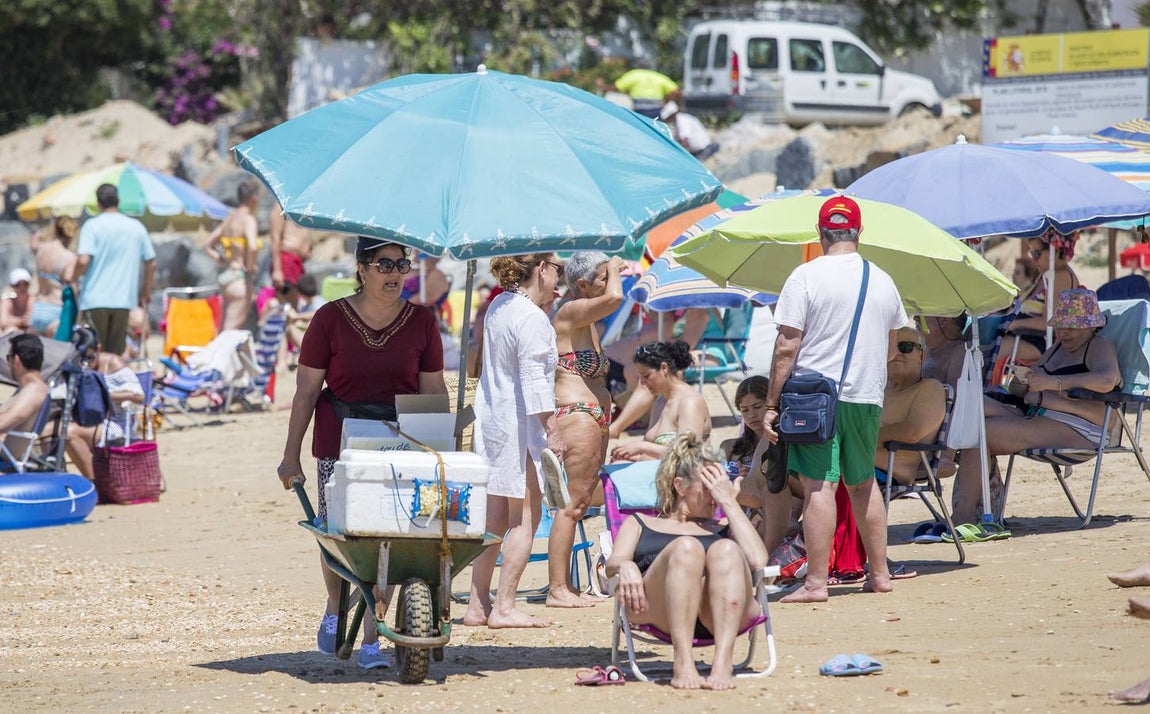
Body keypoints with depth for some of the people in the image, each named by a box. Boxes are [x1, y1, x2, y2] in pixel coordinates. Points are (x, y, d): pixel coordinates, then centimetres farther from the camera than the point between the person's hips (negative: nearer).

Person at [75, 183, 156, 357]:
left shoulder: (92, 226, -5)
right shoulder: (137, 227, 8)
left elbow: (83, 261, -16)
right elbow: (151, 263, 11)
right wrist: (146, 293, 23)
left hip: (95, 299, -3)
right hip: (124, 300, 3)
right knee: (116, 353, 9)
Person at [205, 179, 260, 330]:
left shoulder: (229, 219, 13)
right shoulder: (248, 220, -11)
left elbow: (208, 247, 18)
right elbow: (252, 247, -29)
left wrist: (222, 262, 12)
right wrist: (250, 267, -14)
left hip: (225, 276, 8)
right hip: (239, 278, -8)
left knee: (225, 329, 12)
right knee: (233, 329, -8)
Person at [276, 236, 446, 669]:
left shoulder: (421, 322, 5)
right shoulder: (331, 319, -1)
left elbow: (433, 391, 10)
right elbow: (306, 390, 2)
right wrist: (291, 455, 1)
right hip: (339, 443, -1)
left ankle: (371, 641, 3)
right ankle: (334, 609, 29)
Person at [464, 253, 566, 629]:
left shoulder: (498, 307, 12)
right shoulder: (532, 318, -16)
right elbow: (534, 380, -20)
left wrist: (544, 302, 23)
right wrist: (552, 429, -19)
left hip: (491, 421, 9)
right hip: (520, 426, -9)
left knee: (495, 517, 12)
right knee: (526, 516, -3)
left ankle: (477, 605, 13)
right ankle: (504, 607, -4)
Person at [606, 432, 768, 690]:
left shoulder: (723, 528, 34)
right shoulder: (640, 524, 33)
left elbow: (758, 561, 12)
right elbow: (613, 563, 13)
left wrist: (729, 502, 16)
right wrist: (625, 567, -12)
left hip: (721, 616, 1)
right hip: (660, 613, -1)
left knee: (726, 550, -31)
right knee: (686, 547, -32)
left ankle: (723, 662, -47)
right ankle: (683, 663, -44)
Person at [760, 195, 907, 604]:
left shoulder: (806, 277, -8)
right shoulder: (882, 281, 8)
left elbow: (787, 347, -11)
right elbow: (889, 347, 19)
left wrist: (772, 404, -7)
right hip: (867, 397, 5)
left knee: (818, 485, -7)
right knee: (863, 484, 18)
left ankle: (816, 582, -11)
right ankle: (879, 574, 23)